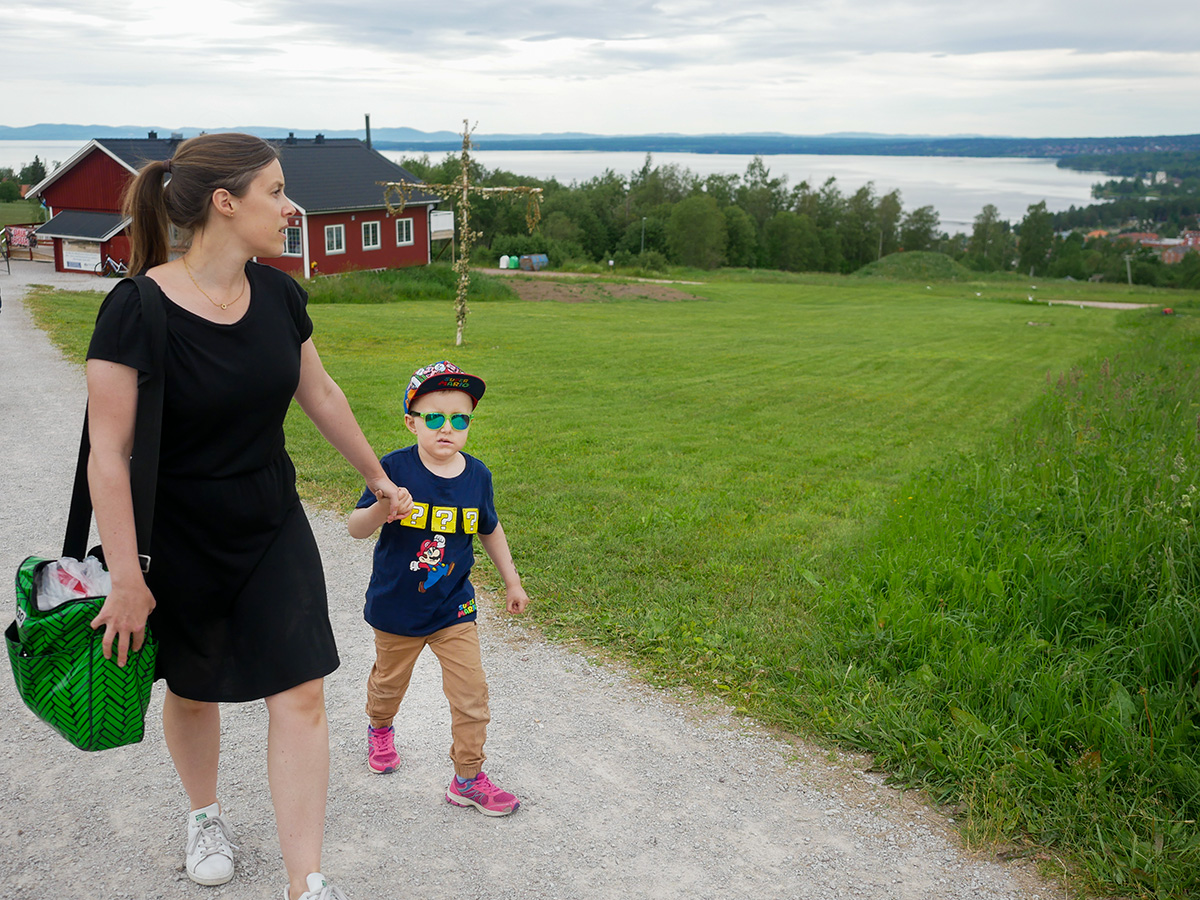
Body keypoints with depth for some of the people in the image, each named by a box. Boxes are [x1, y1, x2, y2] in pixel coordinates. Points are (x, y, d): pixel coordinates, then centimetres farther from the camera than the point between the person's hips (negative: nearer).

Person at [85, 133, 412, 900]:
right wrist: (128, 579, -19)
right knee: (194, 689, 18)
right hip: (178, 541, -4)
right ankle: (207, 816, 48)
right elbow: (109, 453, -19)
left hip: (274, 528, 4)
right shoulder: (138, 309, -22)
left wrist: (379, 477, 19)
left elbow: (322, 393, 10)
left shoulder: (278, 295, -5)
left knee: (300, 694, 0)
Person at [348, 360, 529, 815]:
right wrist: (379, 511, -38)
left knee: (471, 691, -1)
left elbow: (490, 530, 10)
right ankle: (380, 728, 54)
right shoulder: (395, 469, -17)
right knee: (389, 681, 21)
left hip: (453, 608, 2)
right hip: (396, 607, -1)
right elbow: (355, 527, -16)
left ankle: (468, 778, 16)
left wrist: (512, 581, 14)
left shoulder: (476, 475, -6)